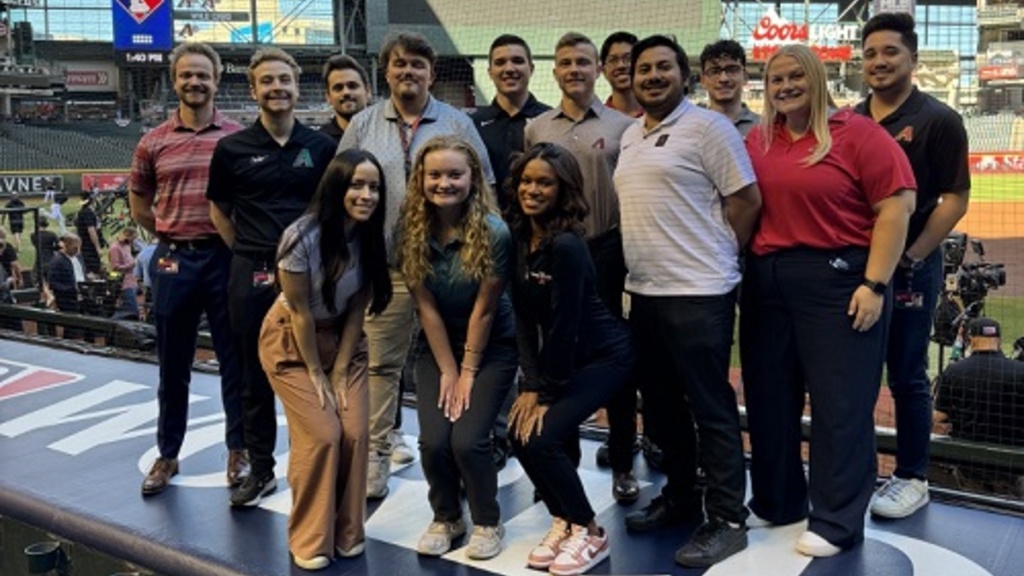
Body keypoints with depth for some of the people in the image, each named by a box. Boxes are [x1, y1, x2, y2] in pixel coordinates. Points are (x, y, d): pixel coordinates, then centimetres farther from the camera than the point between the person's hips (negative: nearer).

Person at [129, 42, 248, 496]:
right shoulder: (153, 142, 5)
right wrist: (174, 238, 10)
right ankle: (167, 455, 24)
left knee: (234, 359, 6)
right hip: (173, 261, 2)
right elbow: (139, 205, 16)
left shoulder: (239, 137, 0)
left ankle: (238, 450, 21)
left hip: (226, 258, -1)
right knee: (173, 365, 11)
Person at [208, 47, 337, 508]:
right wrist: (250, 254, 6)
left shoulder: (321, 146, 3)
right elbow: (219, 210, 12)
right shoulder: (232, 149, 1)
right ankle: (260, 470, 21)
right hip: (252, 274, 0)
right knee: (255, 375, 8)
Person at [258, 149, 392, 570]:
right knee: (321, 435, -13)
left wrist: (340, 369, -8)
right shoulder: (301, 237, -26)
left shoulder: (371, 238, -11)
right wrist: (315, 374, -14)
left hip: (343, 339, 4)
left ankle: (347, 532, 13)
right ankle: (310, 539, 6)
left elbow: (357, 308, -5)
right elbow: (300, 311, -19)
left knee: (355, 432, -7)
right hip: (292, 341, -4)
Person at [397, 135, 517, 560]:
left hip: (491, 348, -2)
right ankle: (446, 518, 19)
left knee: (468, 440, -15)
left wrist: (468, 371, -11)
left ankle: (487, 522, 13)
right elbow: (426, 307, -10)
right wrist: (447, 370, -9)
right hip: (437, 348, 3)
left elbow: (483, 309, -16)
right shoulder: (411, 232, -13)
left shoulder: (494, 233, -21)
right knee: (434, 440, -10)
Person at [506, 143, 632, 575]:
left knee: (540, 438, -16)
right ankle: (563, 520, 18)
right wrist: (530, 384, -8)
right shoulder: (518, 236, -4)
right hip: (560, 355, 7)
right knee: (520, 433, -5)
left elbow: (563, 325, -23)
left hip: (603, 355, -7)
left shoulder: (566, 246, -27)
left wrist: (546, 393, -16)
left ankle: (590, 532, 6)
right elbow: (525, 317, -3)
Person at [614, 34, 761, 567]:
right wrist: (648, 257, 13)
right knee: (661, 404, 16)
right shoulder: (631, 136, 16)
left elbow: (747, 198, -9)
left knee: (710, 408, -1)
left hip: (697, 293, -8)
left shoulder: (707, 127, -8)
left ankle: (726, 519, 11)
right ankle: (680, 496, 32)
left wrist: (717, 256, -4)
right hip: (644, 292, 8)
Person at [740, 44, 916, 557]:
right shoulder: (757, 141, 11)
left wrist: (874, 284, -15)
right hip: (765, 282, 6)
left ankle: (836, 522, 13)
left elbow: (896, 207, -10)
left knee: (840, 403, 1)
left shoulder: (857, 133, -5)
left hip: (838, 280, -5)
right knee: (769, 399, 12)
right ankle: (775, 501, 29)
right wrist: (740, 270, 7)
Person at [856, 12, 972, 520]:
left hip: (909, 267, -5)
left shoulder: (937, 120, -5)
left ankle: (912, 478, 18)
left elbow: (955, 199, -9)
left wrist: (912, 257, -14)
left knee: (907, 375, 4)